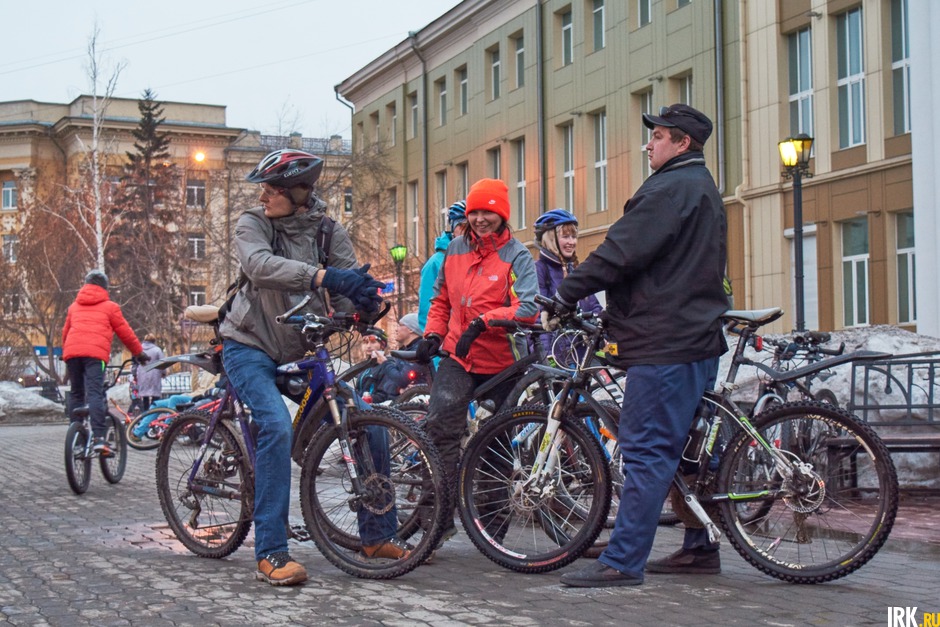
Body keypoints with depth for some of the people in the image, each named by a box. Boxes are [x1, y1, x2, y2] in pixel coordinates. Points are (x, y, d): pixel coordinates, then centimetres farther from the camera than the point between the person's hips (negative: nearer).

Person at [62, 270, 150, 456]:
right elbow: (125, 332, 15)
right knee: (95, 393, -14)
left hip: (72, 351, 4)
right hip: (96, 352, -4)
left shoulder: (74, 306, 27)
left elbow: (65, 332, 32)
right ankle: (99, 438, -28)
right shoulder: (109, 306, 14)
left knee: (76, 394, 16)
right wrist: (139, 353, 26)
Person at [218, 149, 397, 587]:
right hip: (250, 348, -4)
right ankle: (271, 553, -21)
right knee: (277, 425, -28)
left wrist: (363, 300, -34)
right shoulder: (252, 224, -11)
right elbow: (260, 265, -32)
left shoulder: (328, 231, -1)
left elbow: (350, 284, -9)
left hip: (302, 349, 4)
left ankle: (377, 537, 8)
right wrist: (321, 275, -46)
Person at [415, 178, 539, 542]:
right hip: (457, 356, 3)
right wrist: (432, 334, 7)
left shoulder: (516, 256, -6)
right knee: (439, 427, -19)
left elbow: (528, 309, -20)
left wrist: (482, 323, -29)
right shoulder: (455, 249, 9)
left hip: (500, 362, -2)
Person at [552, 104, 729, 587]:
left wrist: (566, 292, -13)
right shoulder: (703, 188, 22)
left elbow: (622, 252, -19)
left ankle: (622, 561, -11)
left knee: (646, 451, -11)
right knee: (687, 447, 15)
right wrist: (616, 312, 22)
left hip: (665, 344, -11)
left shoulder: (672, 188, -12)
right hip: (698, 334, 11)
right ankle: (700, 548, 21)